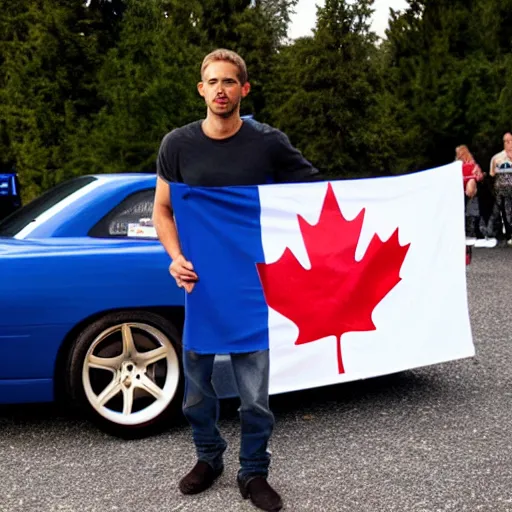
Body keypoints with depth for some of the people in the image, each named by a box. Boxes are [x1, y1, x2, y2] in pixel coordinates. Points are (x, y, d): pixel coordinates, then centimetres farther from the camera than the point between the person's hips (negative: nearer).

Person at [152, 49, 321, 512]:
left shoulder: (269, 143, -3)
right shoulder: (178, 144, 1)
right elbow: (162, 210, 7)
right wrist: (176, 258, -10)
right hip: (199, 280, 2)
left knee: (255, 389, 3)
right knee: (197, 382, 12)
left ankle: (254, 472, 23)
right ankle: (209, 457, 35)